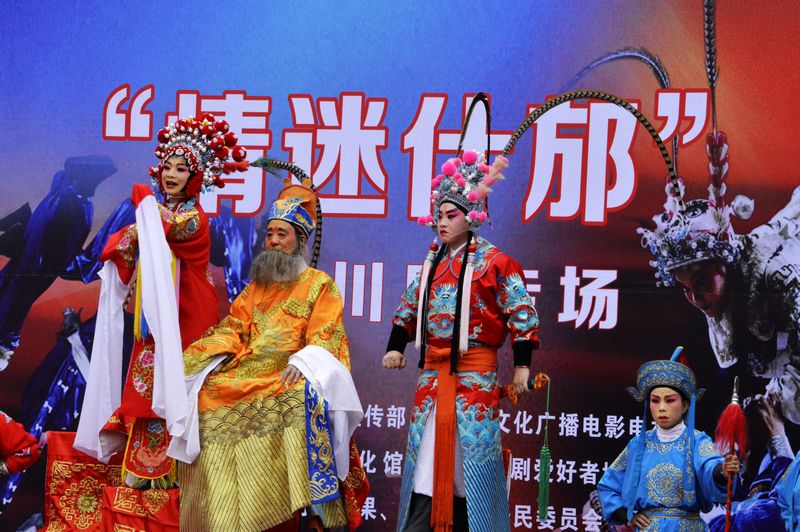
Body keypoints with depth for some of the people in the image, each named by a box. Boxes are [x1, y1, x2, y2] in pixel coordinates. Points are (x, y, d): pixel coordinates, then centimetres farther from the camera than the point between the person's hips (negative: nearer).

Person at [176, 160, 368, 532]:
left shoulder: (320, 285, 9)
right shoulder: (256, 285, 25)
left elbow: (324, 338, -3)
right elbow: (233, 328, 16)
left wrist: (301, 364, -22)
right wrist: (213, 358, -4)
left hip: (290, 373, -5)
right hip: (247, 369, 5)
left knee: (301, 395, -37)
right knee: (207, 392, -21)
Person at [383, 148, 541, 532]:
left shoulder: (493, 262, -7)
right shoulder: (433, 262, 12)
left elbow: (521, 313, -9)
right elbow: (409, 308, 22)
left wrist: (522, 364, -12)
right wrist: (395, 347, 14)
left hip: (475, 371, -6)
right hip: (433, 370, 6)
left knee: (471, 447, -4)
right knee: (425, 448, 4)